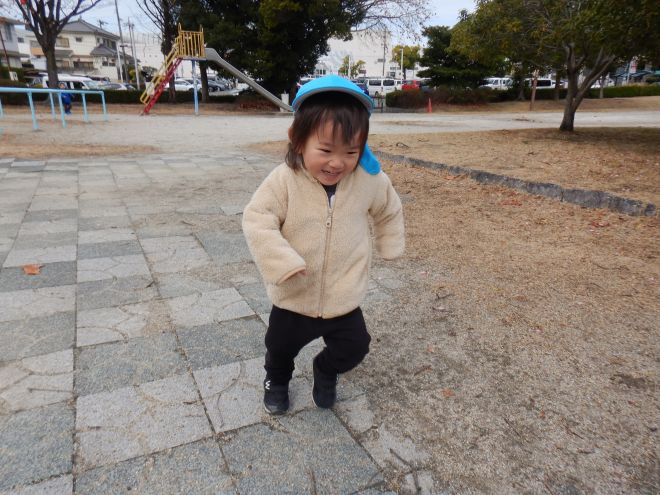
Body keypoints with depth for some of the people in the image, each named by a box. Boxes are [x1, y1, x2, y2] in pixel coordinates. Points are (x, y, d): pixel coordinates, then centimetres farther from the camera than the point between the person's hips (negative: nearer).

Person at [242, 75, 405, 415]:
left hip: (344, 300, 1)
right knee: (280, 348, 19)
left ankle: (325, 371, 47)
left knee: (354, 348, 14)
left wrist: (389, 246, 14)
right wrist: (282, 263, -33)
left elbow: (389, 210, 7)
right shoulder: (284, 180, -21)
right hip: (293, 300, -1)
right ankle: (277, 380, 54)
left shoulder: (369, 181, -12)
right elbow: (257, 220, -23)